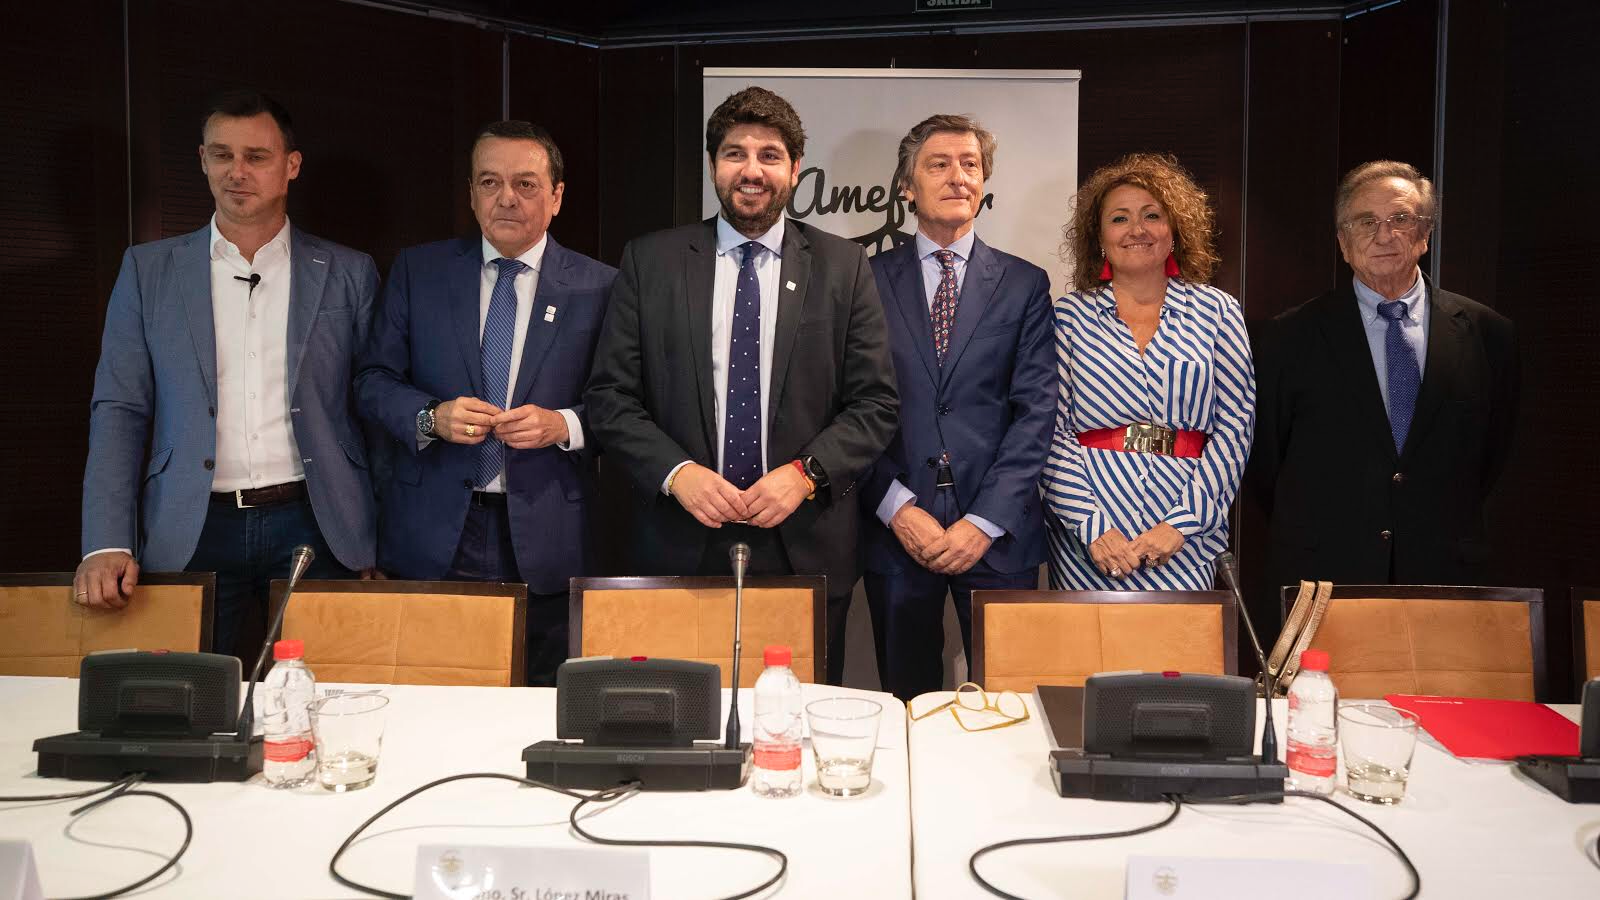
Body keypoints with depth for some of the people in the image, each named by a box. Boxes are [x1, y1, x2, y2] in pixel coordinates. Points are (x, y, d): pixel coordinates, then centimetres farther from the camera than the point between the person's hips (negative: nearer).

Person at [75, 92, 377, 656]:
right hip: (192, 531, 1)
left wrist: (384, 539, 1)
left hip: (313, 524, 0)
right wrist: (107, 544, -7)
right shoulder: (148, 270, 7)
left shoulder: (348, 274, 5)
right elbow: (119, 411, 4)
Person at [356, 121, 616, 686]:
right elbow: (373, 380, 7)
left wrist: (562, 425, -15)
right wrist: (431, 416, -11)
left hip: (546, 540, -1)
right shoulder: (418, 271, 8)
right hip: (433, 534, 1)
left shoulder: (598, 287, 3)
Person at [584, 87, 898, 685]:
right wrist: (676, 472, -12)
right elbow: (609, 396, 3)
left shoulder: (842, 266, 5)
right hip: (682, 543, 0)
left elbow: (875, 403, 3)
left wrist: (805, 473, -12)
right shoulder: (650, 261, 5)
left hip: (805, 546, 0)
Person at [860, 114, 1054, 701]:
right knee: (907, 702, 9)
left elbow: (1036, 410, -1)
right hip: (895, 529, 0)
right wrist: (896, 507, -10)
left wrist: (985, 520, -10)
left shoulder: (1025, 285, 7)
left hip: (998, 532, 0)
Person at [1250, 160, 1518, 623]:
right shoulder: (1294, 336, 1)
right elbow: (1265, 462, 5)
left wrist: (1453, 537, 10)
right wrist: (1305, 544, 6)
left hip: (1443, 583, 2)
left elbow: (1495, 456, 13)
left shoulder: (1488, 333, 6)